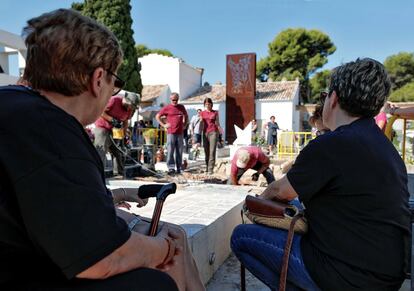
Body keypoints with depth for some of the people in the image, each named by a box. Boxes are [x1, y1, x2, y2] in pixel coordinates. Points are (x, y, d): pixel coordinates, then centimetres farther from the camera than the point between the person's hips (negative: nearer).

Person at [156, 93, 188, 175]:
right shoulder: (167, 108, 2)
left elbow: (186, 116, 29)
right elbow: (157, 116, 6)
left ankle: (178, 169, 15)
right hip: (171, 133, -3)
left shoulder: (181, 107, 13)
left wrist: (184, 125, 16)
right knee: (170, 151, -6)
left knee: (179, 152, 7)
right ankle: (171, 168, -2)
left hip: (180, 133, 4)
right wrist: (164, 125, -2)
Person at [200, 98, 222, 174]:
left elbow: (217, 123, 8)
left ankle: (211, 169, -10)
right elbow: (201, 124, 11)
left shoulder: (215, 112, 7)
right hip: (205, 133, 3)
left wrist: (220, 129, -12)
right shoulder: (202, 113, 11)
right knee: (206, 151, 5)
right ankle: (207, 167, 16)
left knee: (212, 151, -9)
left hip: (213, 132, -2)